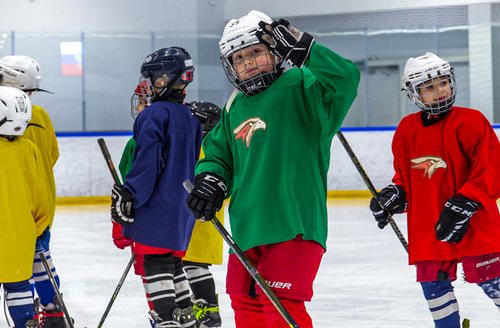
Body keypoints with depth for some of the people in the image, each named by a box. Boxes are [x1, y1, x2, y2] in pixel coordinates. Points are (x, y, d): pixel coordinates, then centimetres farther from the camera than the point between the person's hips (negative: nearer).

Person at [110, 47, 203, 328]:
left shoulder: (156, 114, -12)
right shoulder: (190, 118, 15)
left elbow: (148, 161, -19)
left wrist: (129, 196, -17)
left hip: (158, 206, -9)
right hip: (184, 205, 9)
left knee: (156, 263, -7)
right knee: (173, 263, 17)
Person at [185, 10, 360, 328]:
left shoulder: (299, 88, -7)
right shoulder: (235, 107, 14)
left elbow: (345, 79, -24)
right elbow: (218, 151, 24)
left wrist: (304, 48, -31)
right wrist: (210, 177, 3)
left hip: (294, 221, -8)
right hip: (247, 227, 8)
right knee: (246, 301, 16)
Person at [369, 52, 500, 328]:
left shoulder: (471, 122, -9)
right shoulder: (407, 130, 7)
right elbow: (404, 173, 22)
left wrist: (464, 205, -19)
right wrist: (394, 195, 3)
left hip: (474, 223, -5)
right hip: (427, 227, 5)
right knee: (433, 281, 5)